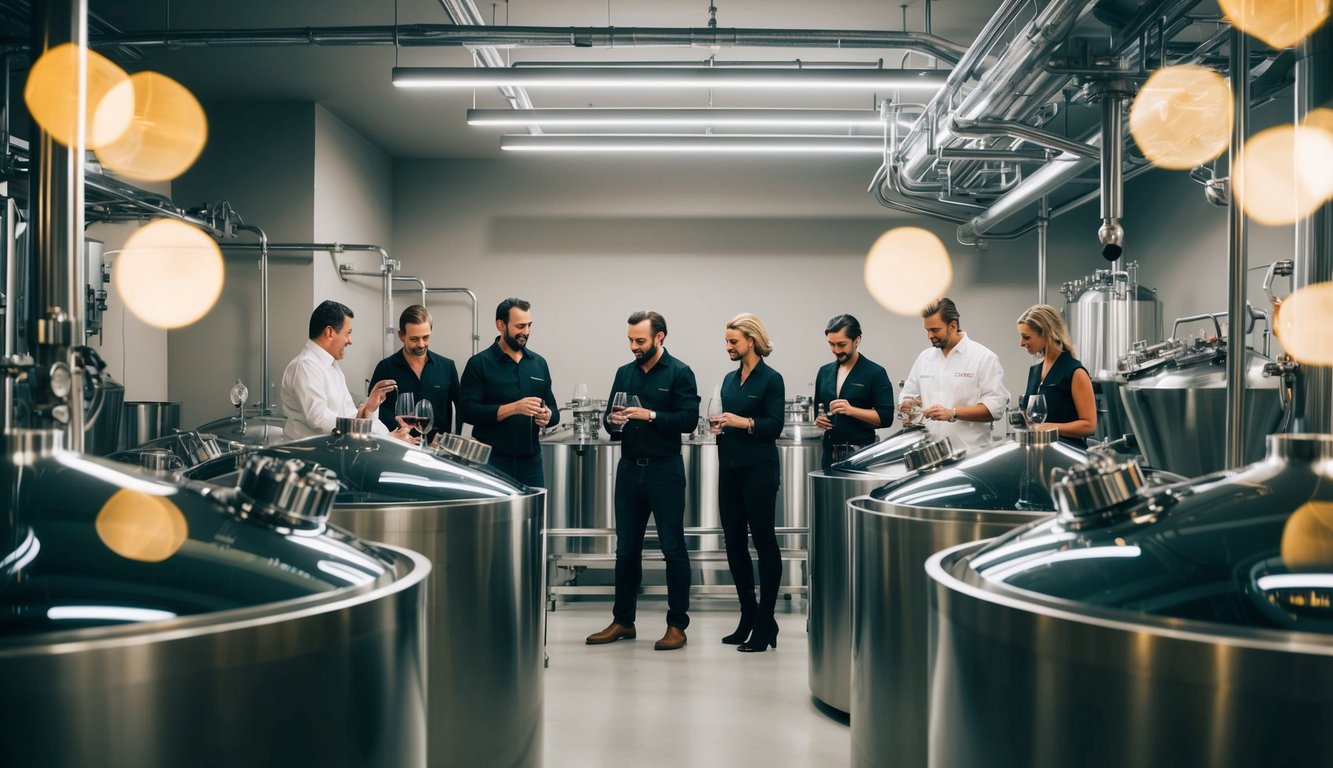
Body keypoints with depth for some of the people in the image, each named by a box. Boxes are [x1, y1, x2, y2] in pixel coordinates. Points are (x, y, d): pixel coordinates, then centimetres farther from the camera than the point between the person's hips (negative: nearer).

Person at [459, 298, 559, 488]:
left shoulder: (538, 363, 13)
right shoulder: (479, 363, -2)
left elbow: (553, 408, 17)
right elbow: (467, 410, -12)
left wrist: (548, 415, -7)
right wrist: (514, 408, -21)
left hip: (531, 461, 4)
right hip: (492, 462, -4)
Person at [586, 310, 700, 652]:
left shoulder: (679, 373, -4)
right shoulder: (624, 373, 12)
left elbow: (689, 419, -13)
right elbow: (608, 417, 14)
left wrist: (650, 415, -21)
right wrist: (612, 420, -9)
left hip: (664, 469, -5)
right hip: (629, 467, 6)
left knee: (673, 547, 0)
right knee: (626, 548, 11)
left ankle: (677, 625, 7)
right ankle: (623, 621, 22)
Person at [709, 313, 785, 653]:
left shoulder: (771, 379, -6)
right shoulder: (730, 379, 14)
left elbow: (775, 426, -11)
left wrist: (744, 422, -24)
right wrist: (719, 426, -1)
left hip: (758, 469, -7)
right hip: (730, 468, 8)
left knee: (764, 542, -1)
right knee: (734, 543, 10)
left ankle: (765, 624, 4)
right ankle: (748, 617, 21)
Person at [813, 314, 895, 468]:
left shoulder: (875, 373, -4)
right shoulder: (824, 372, 13)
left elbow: (886, 417, -10)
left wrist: (851, 410, -21)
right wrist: (819, 419, 1)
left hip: (860, 453, -5)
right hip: (830, 452, 5)